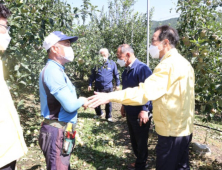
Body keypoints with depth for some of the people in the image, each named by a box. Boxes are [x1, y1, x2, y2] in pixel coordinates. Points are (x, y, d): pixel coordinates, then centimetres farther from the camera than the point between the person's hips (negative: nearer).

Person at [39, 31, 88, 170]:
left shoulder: (57, 70, 13)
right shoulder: (52, 70, -20)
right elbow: (70, 105, -25)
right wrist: (82, 101, -6)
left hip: (63, 131, 10)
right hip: (57, 132, -10)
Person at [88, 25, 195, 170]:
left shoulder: (168, 65, -21)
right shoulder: (184, 63, 10)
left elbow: (143, 91, -30)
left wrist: (110, 96, -29)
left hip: (171, 131, -9)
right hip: (184, 129, 9)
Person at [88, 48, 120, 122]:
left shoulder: (112, 63, -1)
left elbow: (116, 75, 6)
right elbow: (92, 75, 8)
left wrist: (117, 84, 6)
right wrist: (90, 84, 5)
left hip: (108, 87, -1)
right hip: (98, 87, 1)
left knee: (108, 103, 8)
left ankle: (108, 116, 25)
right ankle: (99, 113, 35)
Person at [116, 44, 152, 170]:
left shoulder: (142, 68, -18)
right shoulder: (126, 70, 9)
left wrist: (144, 110, -26)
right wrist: (124, 106, 23)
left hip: (140, 113, -8)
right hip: (130, 112, 8)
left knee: (141, 141, 9)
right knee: (134, 140, 20)